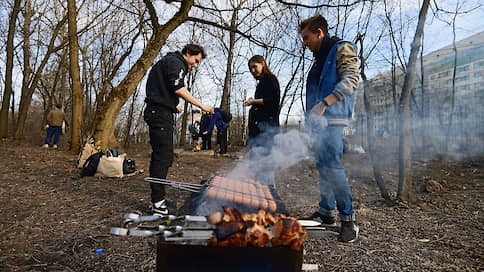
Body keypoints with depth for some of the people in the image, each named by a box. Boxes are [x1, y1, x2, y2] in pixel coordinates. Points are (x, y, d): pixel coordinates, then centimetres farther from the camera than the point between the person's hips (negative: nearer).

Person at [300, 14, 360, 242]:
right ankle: (326, 211, 20)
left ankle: (348, 218, -3)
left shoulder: (342, 49, 0)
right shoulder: (319, 59, 26)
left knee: (332, 165, -15)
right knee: (323, 166, 10)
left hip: (333, 120, -9)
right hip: (319, 121, 9)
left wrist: (324, 102, -24)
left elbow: (351, 79, -15)